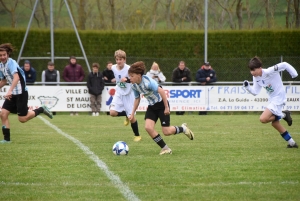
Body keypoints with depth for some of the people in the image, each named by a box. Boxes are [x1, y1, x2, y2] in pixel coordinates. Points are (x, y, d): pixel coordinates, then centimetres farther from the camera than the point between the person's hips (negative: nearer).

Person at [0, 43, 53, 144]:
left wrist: (10, 91, -45)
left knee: (22, 119, -4)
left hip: (21, 93, -8)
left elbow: (16, 77, -35)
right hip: (12, 94, 8)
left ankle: (41, 110, 17)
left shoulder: (11, 63, -19)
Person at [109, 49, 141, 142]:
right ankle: (126, 115, 18)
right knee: (112, 112, -15)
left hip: (128, 94, -4)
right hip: (119, 93, 4)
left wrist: (127, 79, -42)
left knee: (131, 117, -4)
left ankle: (137, 135, 17)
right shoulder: (113, 68, -4)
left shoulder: (128, 69, -21)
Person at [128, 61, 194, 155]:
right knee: (148, 127, -15)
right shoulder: (134, 86, -4)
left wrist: (166, 107, -24)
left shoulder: (147, 82, -28)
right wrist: (132, 113, 8)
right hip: (152, 106, 7)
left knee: (166, 132, -8)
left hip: (161, 104, -7)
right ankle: (165, 148, -2)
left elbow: (161, 91, -27)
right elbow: (137, 99, 12)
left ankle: (183, 128, 25)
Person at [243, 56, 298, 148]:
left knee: (263, 119, -20)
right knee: (275, 123, 17)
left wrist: (294, 74, -19)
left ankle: (283, 115, 0)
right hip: (272, 99, 9)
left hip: (279, 98, -9)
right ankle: (292, 143, 28)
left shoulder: (269, 72, -25)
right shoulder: (256, 78, -1)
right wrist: (247, 86, -14)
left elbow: (284, 65, -23)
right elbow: (255, 92, 2)